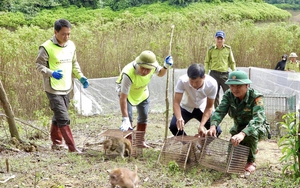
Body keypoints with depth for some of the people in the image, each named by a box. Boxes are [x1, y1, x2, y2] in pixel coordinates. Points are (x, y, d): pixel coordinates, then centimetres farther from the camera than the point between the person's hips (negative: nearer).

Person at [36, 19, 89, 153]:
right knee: (63, 118, -9)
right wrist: (52, 73, -27)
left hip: (67, 88, 6)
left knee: (58, 116, 18)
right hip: (53, 89, -6)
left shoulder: (71, 45, 5)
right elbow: (39, 65, -11)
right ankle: (72, 147, -5)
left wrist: (81, 77, 3)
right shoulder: (47, 47, -14)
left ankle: (56, 142, 33)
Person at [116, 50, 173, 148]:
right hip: (127, 92, -5)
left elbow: (160, 73, -3)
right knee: (128, 117, -16)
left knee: (143, 117, 12)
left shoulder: (154, 66, -31)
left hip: (142, 92, 5)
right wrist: (125, 119, -47)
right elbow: (123, 97, -45)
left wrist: (165, 67, -26)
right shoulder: (128, 74, -46)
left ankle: (140, 141, 29)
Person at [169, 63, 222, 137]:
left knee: (216, 130, -17)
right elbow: (176, 102, -33)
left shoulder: (212, 84, -32)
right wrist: (179, 118, -53)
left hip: (203, 109, 0)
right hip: (186, 107, 0)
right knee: (174, 126, -24)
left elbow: (209, 107, -22)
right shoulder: (182, 80, -33)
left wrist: (201, 125, -35)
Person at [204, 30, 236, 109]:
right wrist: (206, 74, 1)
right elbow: (207, 62, 8)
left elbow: (232, 62, 11)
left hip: (225, 74, 0)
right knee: (215, 95, 6)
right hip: (214, 74, 0)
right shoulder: (211, 49, 2)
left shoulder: (228, 49, 4)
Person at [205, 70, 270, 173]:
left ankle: (250, 161, -12)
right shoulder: (228, 95, -15)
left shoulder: (256, 97, -30)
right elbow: (220, 111, -26)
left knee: (251, 133, -37)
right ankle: (252, 150, 26)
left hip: (259, 127, -5)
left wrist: (242, 134, -62)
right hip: (239, 127, 6)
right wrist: (213, 126, -49)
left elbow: (258, 119, -45)